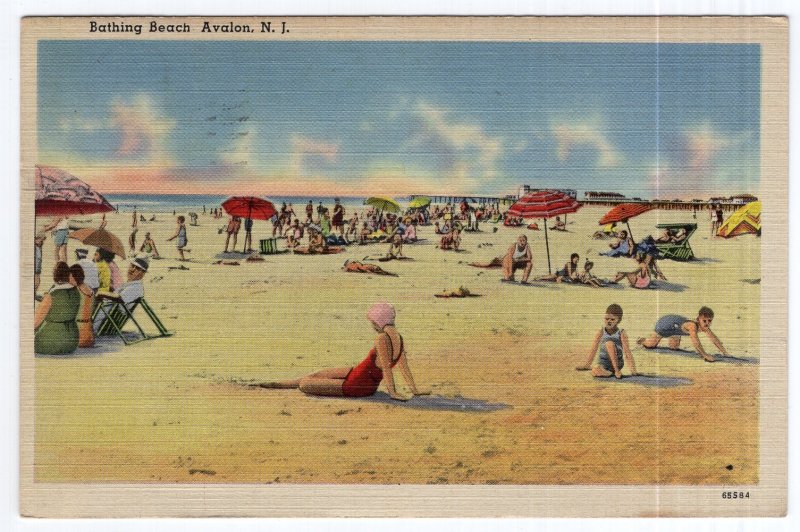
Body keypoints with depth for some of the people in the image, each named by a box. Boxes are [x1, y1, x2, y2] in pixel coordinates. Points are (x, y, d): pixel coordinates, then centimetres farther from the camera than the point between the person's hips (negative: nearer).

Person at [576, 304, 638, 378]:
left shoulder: (621, 334, -8)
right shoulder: (601, 332, -1)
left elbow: (627, 353, -11)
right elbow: (593, 349, 5)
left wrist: (633, 370, -15)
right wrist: (587, 365, 8)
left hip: (617, 363, -1)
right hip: (603, 364, 1)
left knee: (609, 343, -28)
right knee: (595, 372, -33)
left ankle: (617, 370, -20)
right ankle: (611, 373, -7)